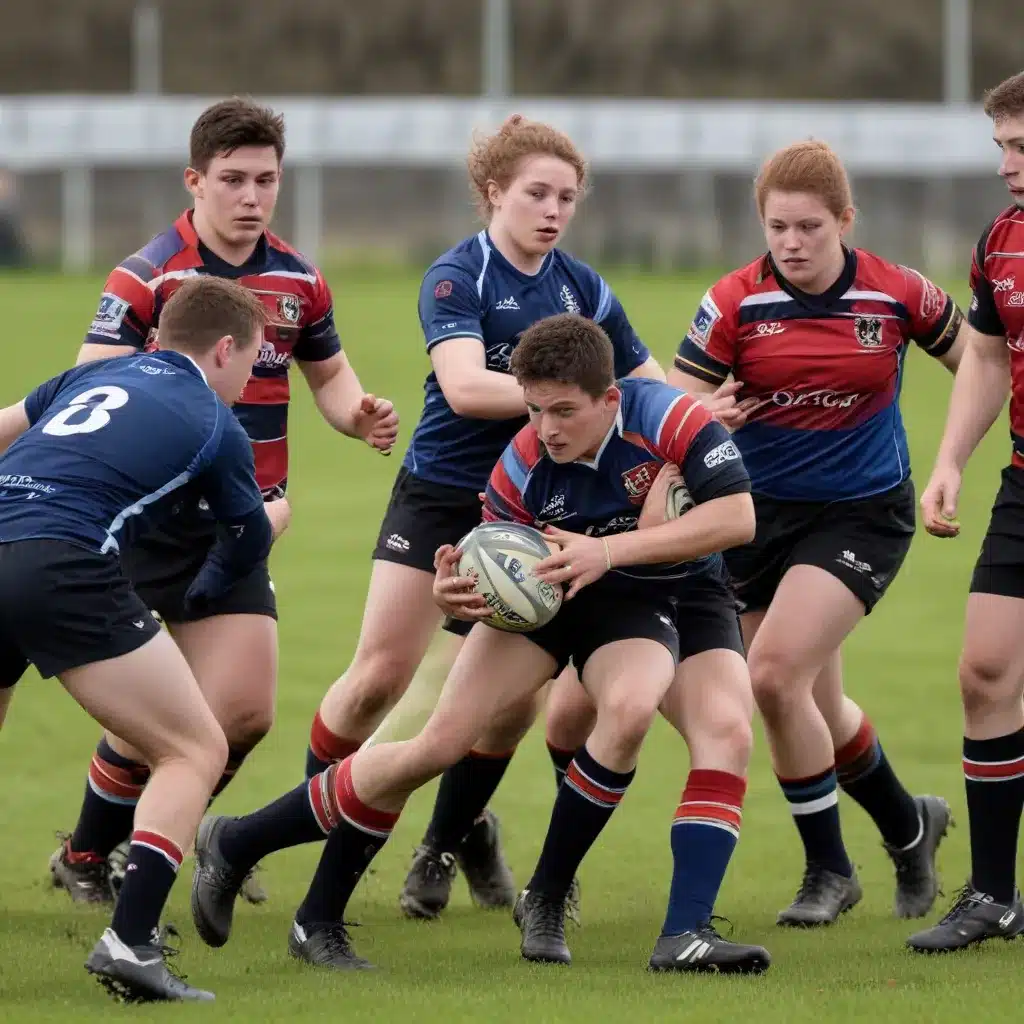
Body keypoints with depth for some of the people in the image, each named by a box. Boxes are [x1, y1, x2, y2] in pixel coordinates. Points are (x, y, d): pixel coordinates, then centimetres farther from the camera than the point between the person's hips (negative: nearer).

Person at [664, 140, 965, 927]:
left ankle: (828, 869, -3)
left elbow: (977, 362, 7)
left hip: (863, 513, -3)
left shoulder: (898, 295, -9)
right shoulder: (735, 304, -9)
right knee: (816, 704, 8)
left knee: (775, 673, -20)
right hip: (762, 512, 3)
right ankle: (909, 826, 35)